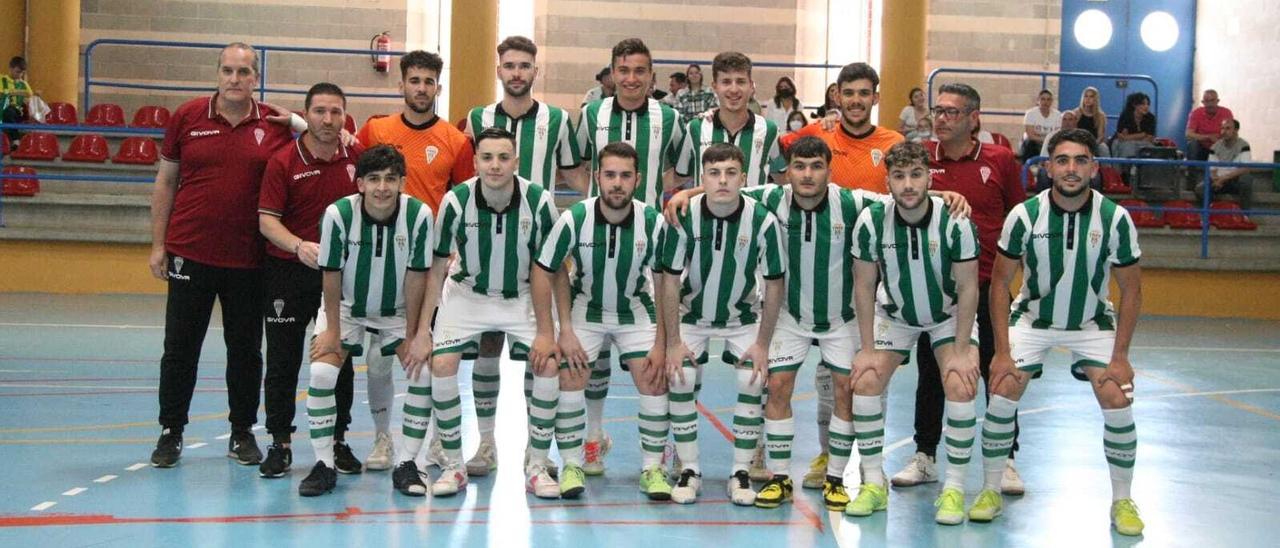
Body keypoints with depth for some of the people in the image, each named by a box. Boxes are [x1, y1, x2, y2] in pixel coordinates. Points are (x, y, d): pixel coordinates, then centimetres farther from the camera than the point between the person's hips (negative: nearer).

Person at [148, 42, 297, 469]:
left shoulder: (275, 125, 0)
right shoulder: (187, 117, 1)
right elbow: (164, 183, 6)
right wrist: (158, 245, 3)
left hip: (248, 259, 0)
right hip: (191, 253, 0)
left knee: (246, 349, 10)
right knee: (180, 347, 7)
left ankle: (242, 433, 25)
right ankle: (171, 432, 21)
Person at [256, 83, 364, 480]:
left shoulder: (358, 157, 0)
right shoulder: (283, 161, -6)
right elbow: (267, 220, -12)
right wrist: (300, 246, -29)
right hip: (288, 272, -2)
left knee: (339, 360, 8)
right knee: (282, 362, 3)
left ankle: (338, 442, 20)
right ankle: (279, 444, 14)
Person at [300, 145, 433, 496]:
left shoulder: (419, 214, -23)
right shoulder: (338, 213, -25)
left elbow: (416, 276, -15)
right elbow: (332, 275, -14)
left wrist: (411, 335, -11)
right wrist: (332, 330, -10)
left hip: (398, 311, 1)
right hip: (346, 307, -1)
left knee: (424, 370, -14)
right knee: (321, 373, -17)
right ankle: (324, 464, -2)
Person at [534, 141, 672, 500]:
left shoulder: (653, 222, -19)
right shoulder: (574, 218, -22)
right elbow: (545, 272, -12)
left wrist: (660, 343, -11)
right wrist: (564, 331, -14)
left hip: (636, 310, 0)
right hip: (585, 307, 0)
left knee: (654, 383, -11)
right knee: (569, 380, -12)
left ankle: (652, 468, 5)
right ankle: (572, 466, 5)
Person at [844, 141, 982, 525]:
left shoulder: (955, 221, -26)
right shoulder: (871, 221, -21)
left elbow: (967, 288, -17)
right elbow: (864, 285, -10)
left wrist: (961, 350, -17)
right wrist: (868, 347, -10)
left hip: (949, 314, -2)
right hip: (893, 313, 2)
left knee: (960, 386, -21)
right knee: (865, 381, -13)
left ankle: (954, 489, -5)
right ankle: (874, 484, 4)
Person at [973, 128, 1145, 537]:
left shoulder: (1115, 218, -17)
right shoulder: (1024, 215, -18)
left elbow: (1131, 289, -7)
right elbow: (1000, 281, -9)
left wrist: (1120, 356, -11)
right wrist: (1002, 350, -14)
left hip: (1092, 322, 0)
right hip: (1032, 318, 0)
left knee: (1118, 402, -13)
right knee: (1002, 393, -15)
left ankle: (1122, 500, 7)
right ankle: (990, 491, 4)